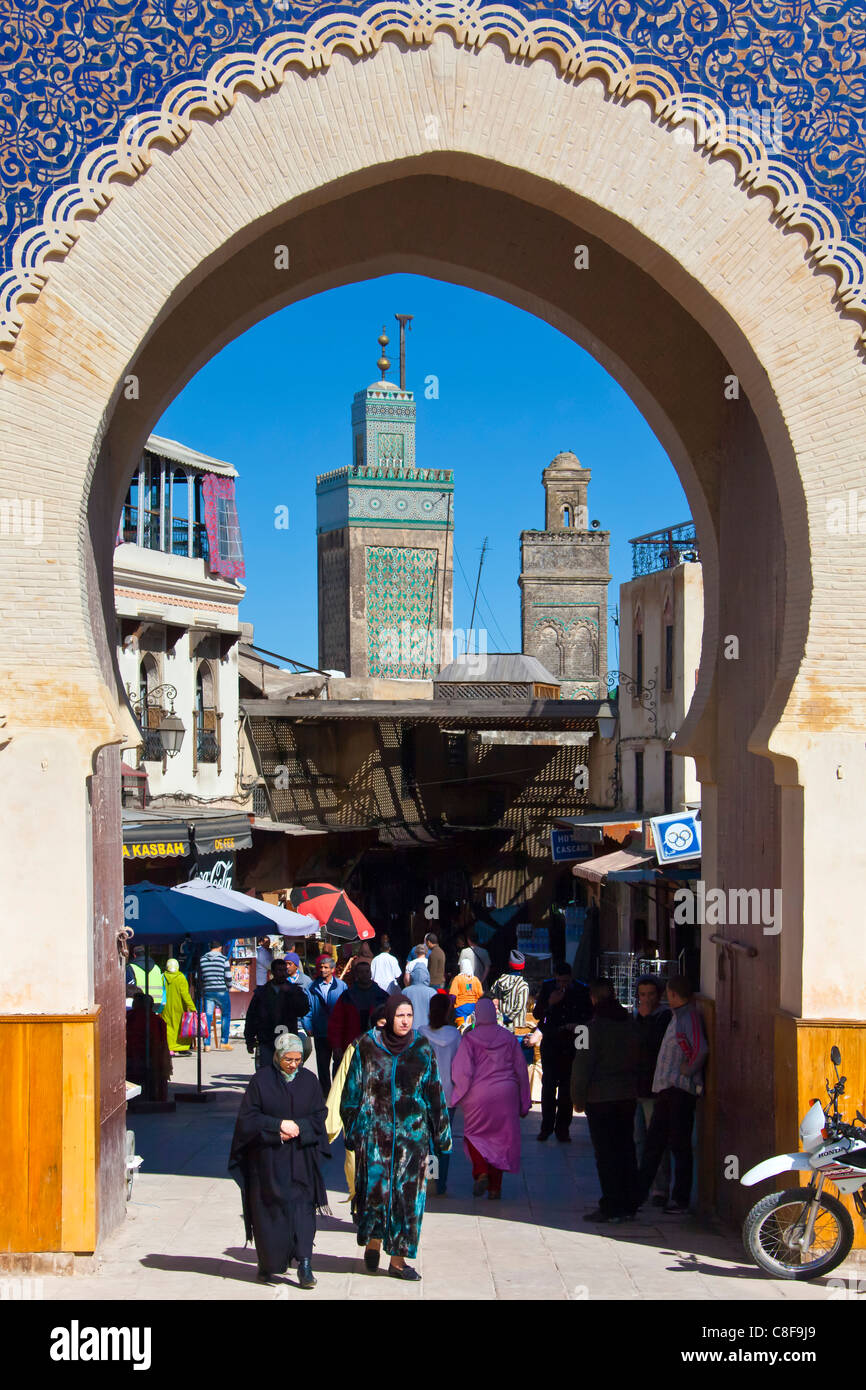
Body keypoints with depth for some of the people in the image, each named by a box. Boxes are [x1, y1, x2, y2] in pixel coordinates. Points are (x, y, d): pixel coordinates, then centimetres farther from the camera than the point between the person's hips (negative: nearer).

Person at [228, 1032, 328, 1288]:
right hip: (267, 1160, -1)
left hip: (300, 1160, 1)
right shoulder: (261, 1081, -2)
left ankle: (304, 1265, -8)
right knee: (269, 1211, 3)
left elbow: (319, 1117, 5)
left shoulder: (309, 1080, 5)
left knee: (302, 1209, -8)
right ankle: (270, 1264, 17)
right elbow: (247, 1118, -5)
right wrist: (279, 1126, -15)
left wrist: (298, 1128, -13)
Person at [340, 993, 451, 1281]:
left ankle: (398, 1259, 10)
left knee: (407, 1194, 0)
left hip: (412, 1133, 1)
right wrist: (353, 1130, 4)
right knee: (375, 1188, -1)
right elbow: (353, 1091, 5)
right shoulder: (367, 1047, -1)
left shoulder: (423, 1049, 2)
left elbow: (435, 1094, 6)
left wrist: (440, 1134, 5)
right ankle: (373, 1241, 25)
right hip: (375, 1134, -1)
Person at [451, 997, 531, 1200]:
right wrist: (524, 1103, 14)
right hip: (506, 1095, 2)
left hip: (478, 1096, -2)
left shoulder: (469, 1039, -8)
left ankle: (481, 1172, -9)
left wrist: (460, 1093, 8)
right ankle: (495, 1188, 10)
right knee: (500, 1138, 11)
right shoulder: (509, 1038, 2)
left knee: (474, 1135, 15)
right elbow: (521, 1071, 6)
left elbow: (463, 1072, -12)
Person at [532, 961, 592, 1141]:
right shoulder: (547, 987, 1)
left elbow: (590, 1016, 6)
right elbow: (537, 1015, 1)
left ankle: (562, 1128, 8)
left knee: (567, 1087, 0)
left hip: (571, 1044, -1)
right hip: (550, 1042, 1)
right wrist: (550, 1004, -16)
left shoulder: (581, 990, -3)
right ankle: (546, 1126, 8)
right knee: (548, 1085, -1)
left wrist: (578, 1025, -13)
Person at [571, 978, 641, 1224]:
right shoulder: (631, 1023, 5)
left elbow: (583, 1065, -12)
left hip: (600, 1099, -6)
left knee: (605, 1154, -1)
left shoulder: (594, 1027, -13)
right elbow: (639, 1058, 12)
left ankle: (611, 1208, 0)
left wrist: (578, 1098, -3)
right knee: (626, 1150, 12)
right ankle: (628, 1205, 17)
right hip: (628, 1096, 6)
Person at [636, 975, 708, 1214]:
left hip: (681, 1091, -9)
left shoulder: (690, 1017, -12)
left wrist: (687, 1071, -15)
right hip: (665, 1089, 9)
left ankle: (681, 1201, 5)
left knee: (680, 1146, -2)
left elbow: (701, 1050, -26)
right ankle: (639, 1194, 15)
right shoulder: (676, 1016, 16)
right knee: (653, 1143, 11)